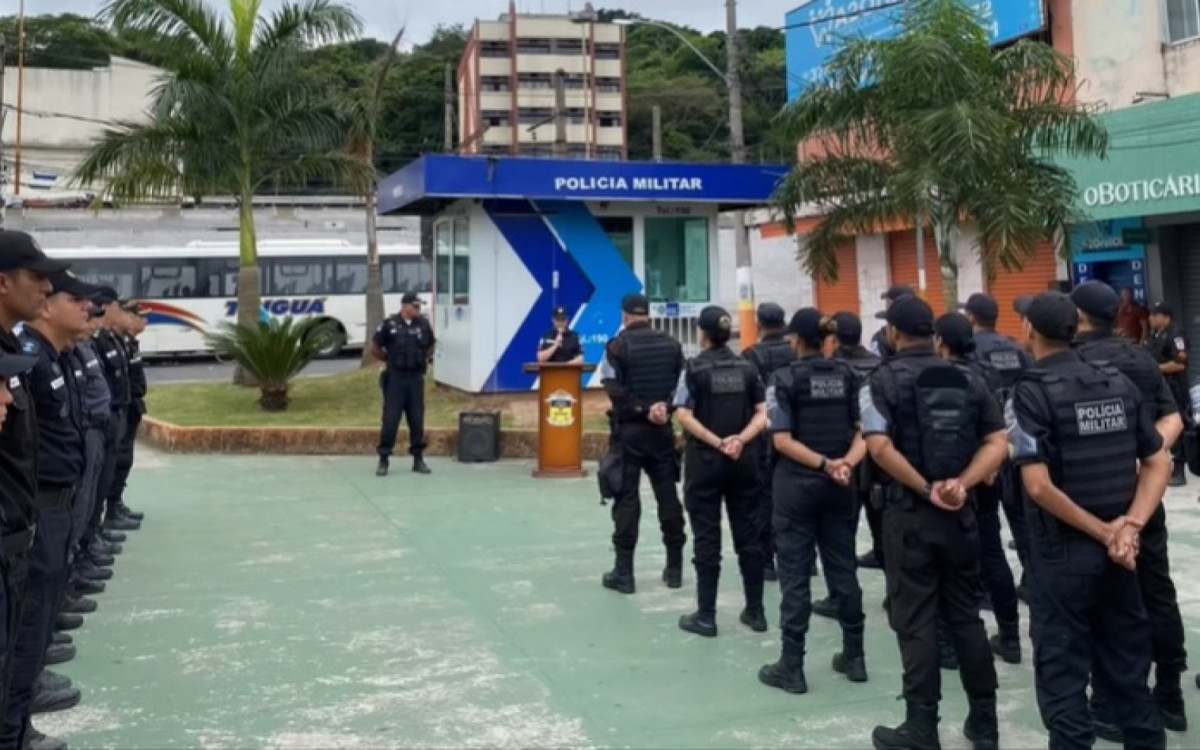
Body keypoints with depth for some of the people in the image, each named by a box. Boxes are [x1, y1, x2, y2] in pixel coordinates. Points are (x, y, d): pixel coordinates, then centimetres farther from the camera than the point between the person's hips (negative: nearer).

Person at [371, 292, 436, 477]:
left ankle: (418, 459, 15)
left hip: (416, 378, 3)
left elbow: (432, 345, 21)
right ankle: (383, 459, 6)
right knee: (390, 419, -2)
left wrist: (424, 359, 11)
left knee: (417, 419, 6)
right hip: (395, 378, -3)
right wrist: (390, 359, 9)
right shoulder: (389, 325, -7)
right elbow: (375, 349, 3)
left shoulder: (423, 324, 3)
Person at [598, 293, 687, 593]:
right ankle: (674, 568, 16)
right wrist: (664, 407, -6)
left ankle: (623, 572, 2)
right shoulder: (672, 345, 6)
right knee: (668, 496, 10)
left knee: (627, 499, 0)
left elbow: (616, 392, -16)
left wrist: (643, 410, -11)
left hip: (629, 430, -4)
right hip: (663, 429, 4)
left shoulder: (618, 346, -8)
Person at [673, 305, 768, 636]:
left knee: (707, 538, 1)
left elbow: (685, 417, -13)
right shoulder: (747, 368, 6)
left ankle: (706, 616, 5)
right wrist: (740, 440, -11)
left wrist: (717, 442, -14)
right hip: (744, 460, 4)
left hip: (705, 460, -3)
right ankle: (755, 611, 16)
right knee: (748, 535, 10)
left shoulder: (694, 369, -5)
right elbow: (762, 414, 0)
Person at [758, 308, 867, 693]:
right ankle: (854, 656, 22)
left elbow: (783, 440, -15)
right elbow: (864, 429, -1)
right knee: (843, 569, 14)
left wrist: (824, 464, -15)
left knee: (795, 574, 0)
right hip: (839, 485, 5)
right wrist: (847, 463, -14)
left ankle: (792, 667, 4)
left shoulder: (785, 379, -8)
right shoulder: (847, 374, 5)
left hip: (797, 484, -4)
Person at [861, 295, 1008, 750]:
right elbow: (997, 444, -1)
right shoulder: (968, 380, 7)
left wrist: (926, 489, -14)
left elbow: (879, 447, -20)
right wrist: (961, 485, -11)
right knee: (966, 616, 14)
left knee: (916, 623, 3)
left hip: (908, 514, -4)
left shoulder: (884, 380, -7)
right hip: (960, 515, 5)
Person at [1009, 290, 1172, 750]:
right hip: (1117, 550, 6)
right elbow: (1158, 463, 5)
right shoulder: (1119, 384, 5)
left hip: (1063, 549, -5)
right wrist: (1130, 527, -6)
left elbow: (1039, 485, -20)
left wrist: (1103, 532, -12)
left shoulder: (1032, 391, -13)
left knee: (1063, 672, 5)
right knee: (1127, 664, 18)